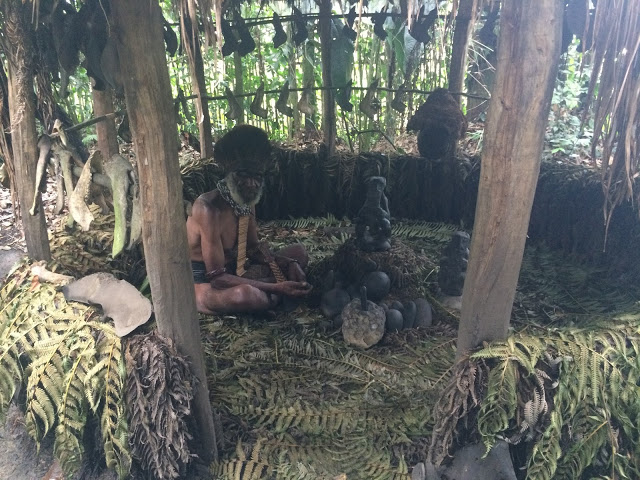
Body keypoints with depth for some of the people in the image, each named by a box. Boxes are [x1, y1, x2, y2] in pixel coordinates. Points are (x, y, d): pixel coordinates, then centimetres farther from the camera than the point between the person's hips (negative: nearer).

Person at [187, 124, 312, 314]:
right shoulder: (209, 208, -27)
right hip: (204, 283, -8)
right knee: (244, 294, -42)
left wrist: (288, 264, -7)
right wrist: (276, 288, -31)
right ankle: (274, 298, -8)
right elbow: (216, 277, -28)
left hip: (232, 273, 9)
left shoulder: (247, 202, -2)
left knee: (299, 252, 10)